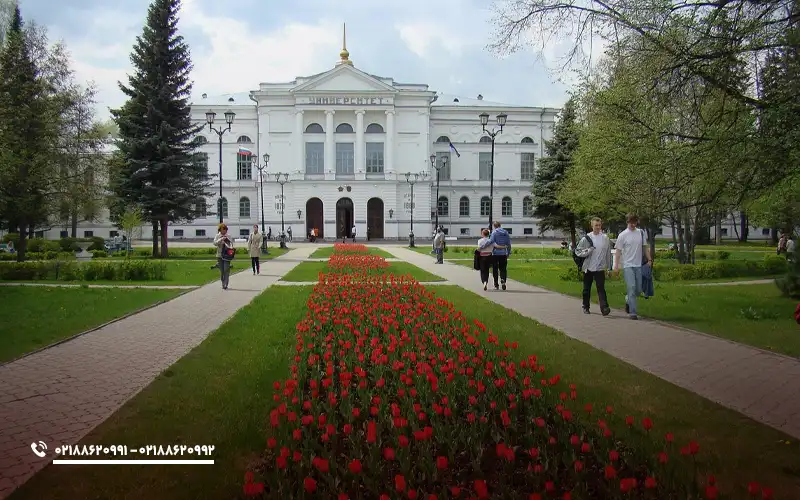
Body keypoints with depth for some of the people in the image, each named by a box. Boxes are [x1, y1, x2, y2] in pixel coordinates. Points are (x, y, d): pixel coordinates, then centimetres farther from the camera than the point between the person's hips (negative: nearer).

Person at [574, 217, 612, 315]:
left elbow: (608, 254, 8)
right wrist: (587, 251, -15)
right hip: (588, 268, 1)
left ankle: (604, 308, -18)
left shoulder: (605, 238, 1)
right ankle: (586, 307, 27)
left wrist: (608, 267, 8)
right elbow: (577, 251, 2)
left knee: (601, 288, -11)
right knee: (586, 289, 12)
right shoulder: (586, 238, -1)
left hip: (600, 268, -1)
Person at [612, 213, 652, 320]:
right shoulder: (623, 235, -4)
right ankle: (632, 312, -9)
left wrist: (649, 259, 10)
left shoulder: (641, 233, 8)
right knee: (631, 287, -12)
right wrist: (616, 266, -7)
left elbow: (645, 247, 17)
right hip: (627, 265, -4)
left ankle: (628, 299, 35)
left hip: (639, 265, 4)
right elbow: (618, 251, -3)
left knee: (638, 290, 6)